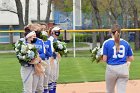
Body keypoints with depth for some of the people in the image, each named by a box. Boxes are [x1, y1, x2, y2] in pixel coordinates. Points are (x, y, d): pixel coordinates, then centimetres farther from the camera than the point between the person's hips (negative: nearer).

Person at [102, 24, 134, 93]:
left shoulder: (107, 43, -4)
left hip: (111, 69, -1)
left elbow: (104, 59, -9)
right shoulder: (125, 43, 4)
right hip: (123, 69, 1)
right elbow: (131, 58, 6)